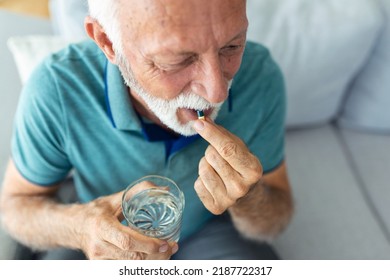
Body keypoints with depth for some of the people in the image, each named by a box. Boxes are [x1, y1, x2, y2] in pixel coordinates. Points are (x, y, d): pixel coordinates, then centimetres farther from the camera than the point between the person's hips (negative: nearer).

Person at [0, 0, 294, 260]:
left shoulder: (259, 75, -24)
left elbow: (275, 221, -12)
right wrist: (78, 226, -32)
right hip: (110, 242, 0)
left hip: (210, 231, 2)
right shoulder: (56, 89, -28)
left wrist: (248, 198, -35)